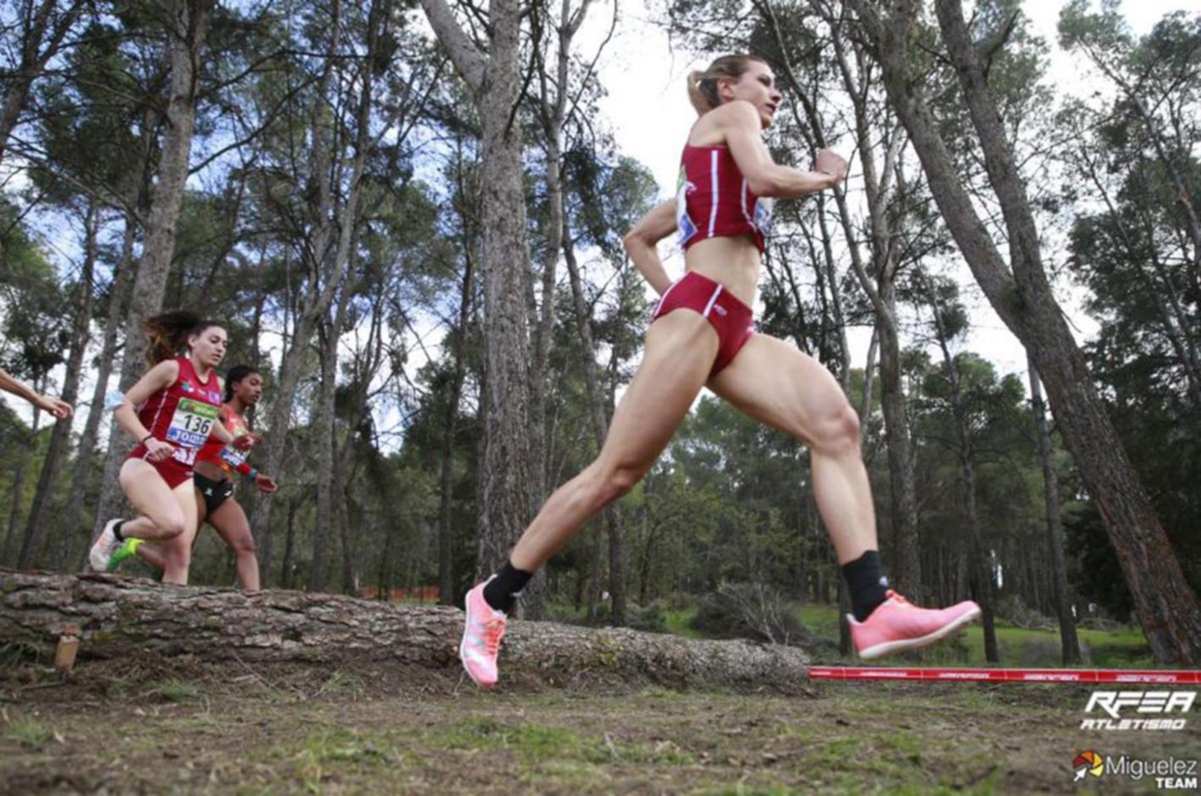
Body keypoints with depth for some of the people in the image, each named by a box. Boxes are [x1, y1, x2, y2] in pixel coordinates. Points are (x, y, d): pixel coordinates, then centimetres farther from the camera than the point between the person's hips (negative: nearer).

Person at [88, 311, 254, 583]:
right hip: (145, 466, -6)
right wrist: (148, 440, -25)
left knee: (179, 557, -3)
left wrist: (232, 441, 16)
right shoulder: (172, 368, -7)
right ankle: (117, 531, -1)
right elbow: (122, 406, -10)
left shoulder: (217, 384, 11)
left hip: (182, 477, 6)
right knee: (172, 523, -31)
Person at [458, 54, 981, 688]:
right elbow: (766, 179, -10)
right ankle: (493, 597, 3)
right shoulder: (727, 115, 12)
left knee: (836, 424, -13)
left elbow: (636, 237, 35)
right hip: (698, 313, -9)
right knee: (617, 472, -10)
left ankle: (874, 610, -22)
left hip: (734, 330, 9)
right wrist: (826, 177, 9)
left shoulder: (711, 169, 34)